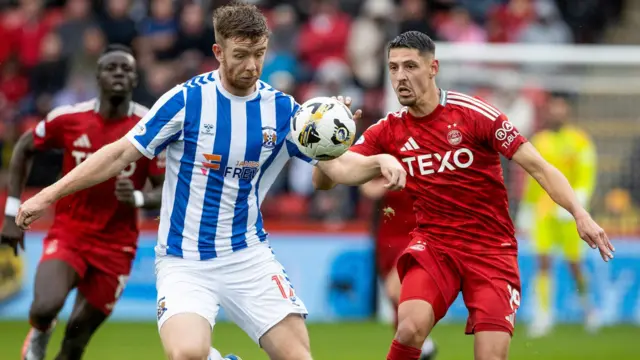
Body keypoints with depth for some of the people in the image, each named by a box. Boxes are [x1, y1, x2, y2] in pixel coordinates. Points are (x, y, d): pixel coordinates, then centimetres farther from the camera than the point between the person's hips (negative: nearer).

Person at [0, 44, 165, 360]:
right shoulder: (68, 118, -5)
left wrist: (137, 198, -27)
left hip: (115, 247, 0)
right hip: (67, 234, 0)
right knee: (46, 307, -26)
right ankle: (39, 334, 11)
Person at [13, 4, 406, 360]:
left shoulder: (282, 109, 0)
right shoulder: (186, 100, -9)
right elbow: (122, 153, -4)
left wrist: (379, 162, -20)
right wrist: (49, 194, -6)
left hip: (248, 256, 3)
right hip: (184, 261, -3)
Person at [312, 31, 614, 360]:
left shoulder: (474, 114, -10)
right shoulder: (387, 131, 2)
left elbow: (537, 167, -9)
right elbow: (323, 180, 3)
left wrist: (580, 214, -22)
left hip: (491, 249, -2)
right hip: (433, 244, 2)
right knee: (411, 327, -27)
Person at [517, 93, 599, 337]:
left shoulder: (579, 141, -2)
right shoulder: (539, 141, 11)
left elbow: (585, 178, -7)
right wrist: (526, 210, 21)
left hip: (568, 213, -3)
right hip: (544, 211, 3)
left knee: (574, 264, 3)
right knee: (543, 262, -7)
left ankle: (586, 302, 29)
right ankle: (544, 315, -7)